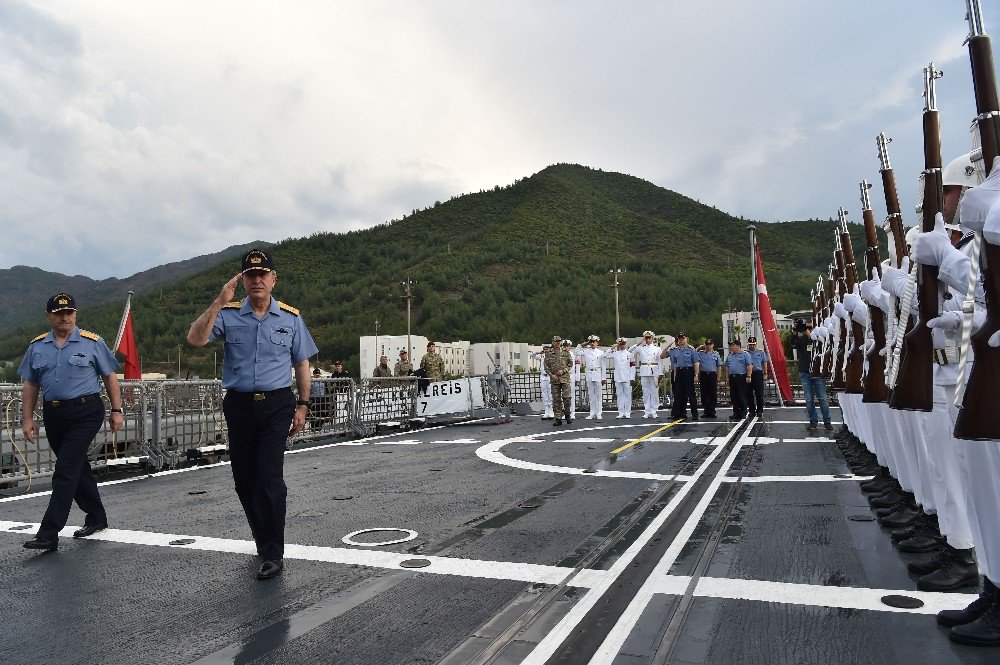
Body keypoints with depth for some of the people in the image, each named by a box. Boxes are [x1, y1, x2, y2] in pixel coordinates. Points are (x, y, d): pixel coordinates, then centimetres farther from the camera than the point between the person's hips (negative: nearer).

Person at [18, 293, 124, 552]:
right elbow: (30, 385, 13)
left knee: (66, 471, -11)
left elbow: (110, 378, 3)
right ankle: (96, 518, 30)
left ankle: (48, 535, -8)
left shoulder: (92, 342, 0)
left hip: (86, 412, -5)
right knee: (78, 468, 14)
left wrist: (116, 410, 0)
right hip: (53, 415, 5)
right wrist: (27, 418, 7)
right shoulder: (37, 346, 10)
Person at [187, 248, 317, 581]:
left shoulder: (290, 318, 5)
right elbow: (195, 339, -12)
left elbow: (302, 364, 10)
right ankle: (263, 539, 32)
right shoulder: (228, 314, 4)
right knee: (244, 480, 11)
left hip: (277, 405, -2)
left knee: (269, 478, -10)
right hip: (239, 404, 2)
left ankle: (273, 555, -1)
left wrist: (302, 405, 5)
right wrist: (219, 301, -16)